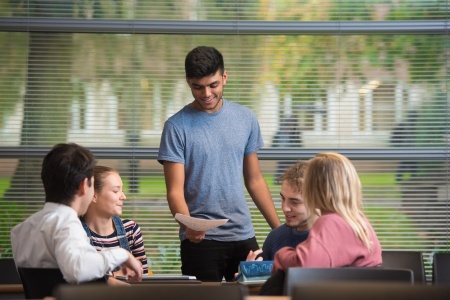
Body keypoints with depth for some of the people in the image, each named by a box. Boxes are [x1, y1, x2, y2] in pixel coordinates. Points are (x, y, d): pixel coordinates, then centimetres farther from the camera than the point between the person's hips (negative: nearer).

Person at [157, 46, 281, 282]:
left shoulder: (246, 119, 7)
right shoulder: (177, 126, -5)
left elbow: (255, 181, 14)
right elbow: (175, 191, -10)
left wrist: (280, 229, 10)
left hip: (244, 236, 4)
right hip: (201, 238, -3)